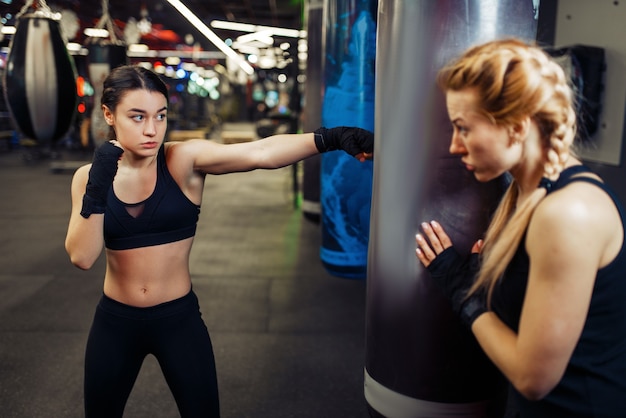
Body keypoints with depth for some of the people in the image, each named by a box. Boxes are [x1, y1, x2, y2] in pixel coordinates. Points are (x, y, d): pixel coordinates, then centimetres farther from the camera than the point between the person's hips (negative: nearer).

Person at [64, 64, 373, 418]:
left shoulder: (185, 160, -14)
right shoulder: (89, 175, -5)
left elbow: (259, 153, -31)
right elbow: (82, 257, -14)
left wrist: (328, 139, -45)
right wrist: (96, 190, -25)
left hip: (179, 317, -2)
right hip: (115, 321, 3)